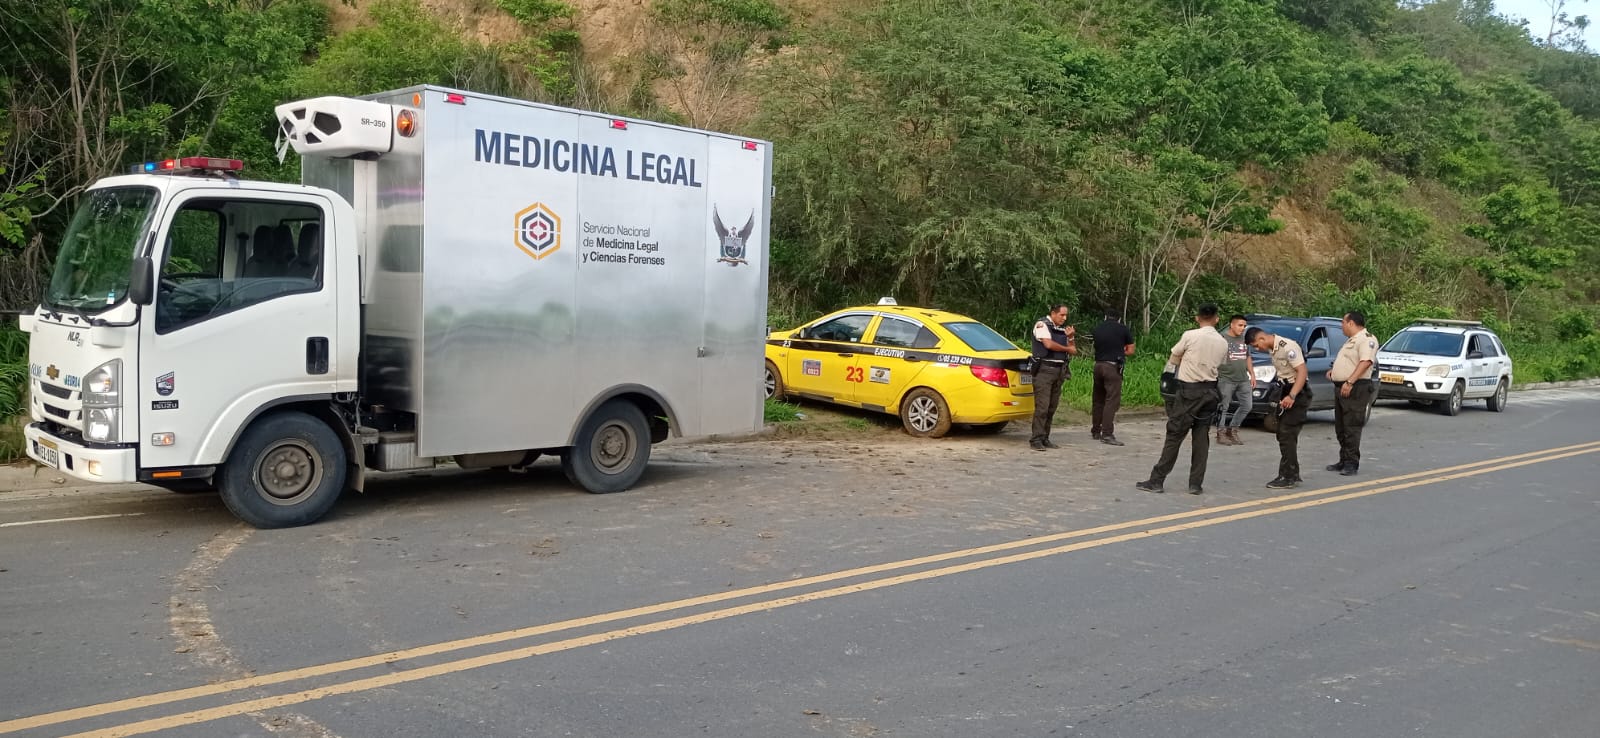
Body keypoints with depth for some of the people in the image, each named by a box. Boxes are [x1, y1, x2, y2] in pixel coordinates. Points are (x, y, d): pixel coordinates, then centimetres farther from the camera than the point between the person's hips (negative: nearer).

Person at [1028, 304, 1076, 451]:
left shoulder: (1063, 328, 17)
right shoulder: (1042, 324, -5)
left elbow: (1073, 350, 17)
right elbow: (1048, 344, -20)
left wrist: (1070, 338, -3)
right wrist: (1067, 349, -5)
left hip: (1059, 371, 8)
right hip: (1044, 370, -8)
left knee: (1052, 407, 8)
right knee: (1042, 406, -12)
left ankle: (1045, 438, 13)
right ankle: (1036, 440, -10)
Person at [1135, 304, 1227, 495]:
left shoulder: (1190, 336, -9)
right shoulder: (1223, 343, 4)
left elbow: (1174, 359, 3)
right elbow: (1218, 364, 4)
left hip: (1189, 390, -4)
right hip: (1210, 390, 4)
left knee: (1175, 435, -2)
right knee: (1201, 438, 8)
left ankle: (1157, 480, 0)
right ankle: (1196, 484, 9)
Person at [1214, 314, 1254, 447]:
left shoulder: (1244, 339, 14)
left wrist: (1252, 374, 19)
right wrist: (1214, 374, -17)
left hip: (1243, 380, 7)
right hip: (1226, 379, -7)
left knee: (1246, 406, 7)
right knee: (1223, 408, -2)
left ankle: (1232, 429, 21)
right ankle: (1221, 433, 6)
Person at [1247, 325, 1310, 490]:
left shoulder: (1288, 347, -20)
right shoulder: (1272, 350, 9)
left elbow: (1302, 372, -25)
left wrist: (1292, 396, -32)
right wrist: (1284, 396, 9)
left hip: (1298, 393, -10)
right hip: (1287, 392, 10)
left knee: (1287, 435, -11)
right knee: (1284, 435, 13)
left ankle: (1288, 477, -7)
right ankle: (1293, 475, 21)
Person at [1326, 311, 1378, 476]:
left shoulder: (1367, 339, -11)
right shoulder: (1351, 340, 22)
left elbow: (1366, 362, -24)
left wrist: (1350, 382, -31)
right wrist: (1333, 371, 18)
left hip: (1355, 389, -10)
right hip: (1342, 388, 11)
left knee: (1352, 428, -9)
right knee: (1340, 428, 13)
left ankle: (1351, 463, -6)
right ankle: (1344, 461, 21)